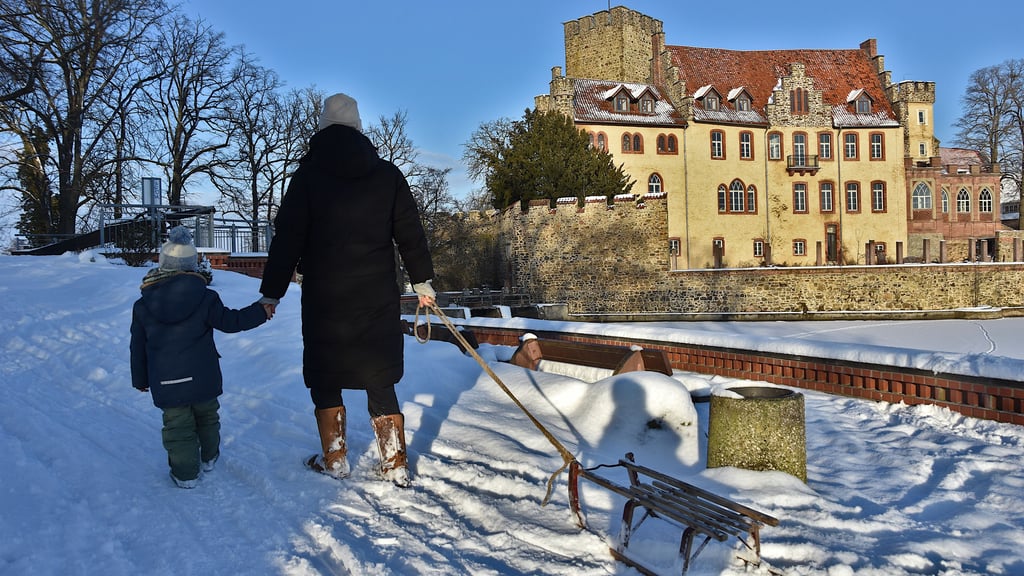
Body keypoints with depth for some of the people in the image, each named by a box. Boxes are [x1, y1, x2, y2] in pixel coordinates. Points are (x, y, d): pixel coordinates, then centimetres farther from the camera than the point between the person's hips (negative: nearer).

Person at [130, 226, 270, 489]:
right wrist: (260, 312, 8)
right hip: (203, 377, 1)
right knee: (207, 416, 22)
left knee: (177, 425, 9)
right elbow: (229, 321, -5)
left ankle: (185, 473, 13)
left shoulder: (142, 307, -2)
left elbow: (138, 348, 5)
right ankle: (209, 457, 39)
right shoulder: (204, 298, -9)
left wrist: (140, 379, 17)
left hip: (166, 382, 0)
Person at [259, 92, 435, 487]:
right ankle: (396, 466, 14)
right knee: (380, 382, 10)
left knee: (325, 379, 14)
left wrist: (272, 292, 0)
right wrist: (422, 280, 16)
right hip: (379, 298, 3)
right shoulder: (387, 174, 3)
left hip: (323, 298, -2)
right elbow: (410, 232, 6)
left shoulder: (308, 175, -3)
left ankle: (334, 460, 20)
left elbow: (287, 237, -5)